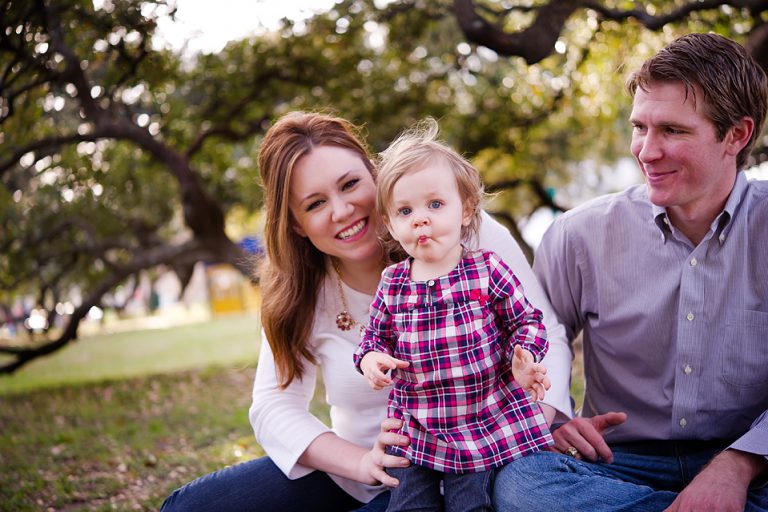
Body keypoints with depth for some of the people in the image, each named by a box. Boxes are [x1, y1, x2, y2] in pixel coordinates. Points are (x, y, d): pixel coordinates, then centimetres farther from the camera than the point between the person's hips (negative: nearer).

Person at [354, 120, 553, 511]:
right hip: (416, 432, 3)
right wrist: (371, 358, -9)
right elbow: (377, 335, 12)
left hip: (488, 428, -2)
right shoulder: (392, 284, 1)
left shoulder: (488, 270, -7)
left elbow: (526, 321, 2)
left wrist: (524, 358, -16)